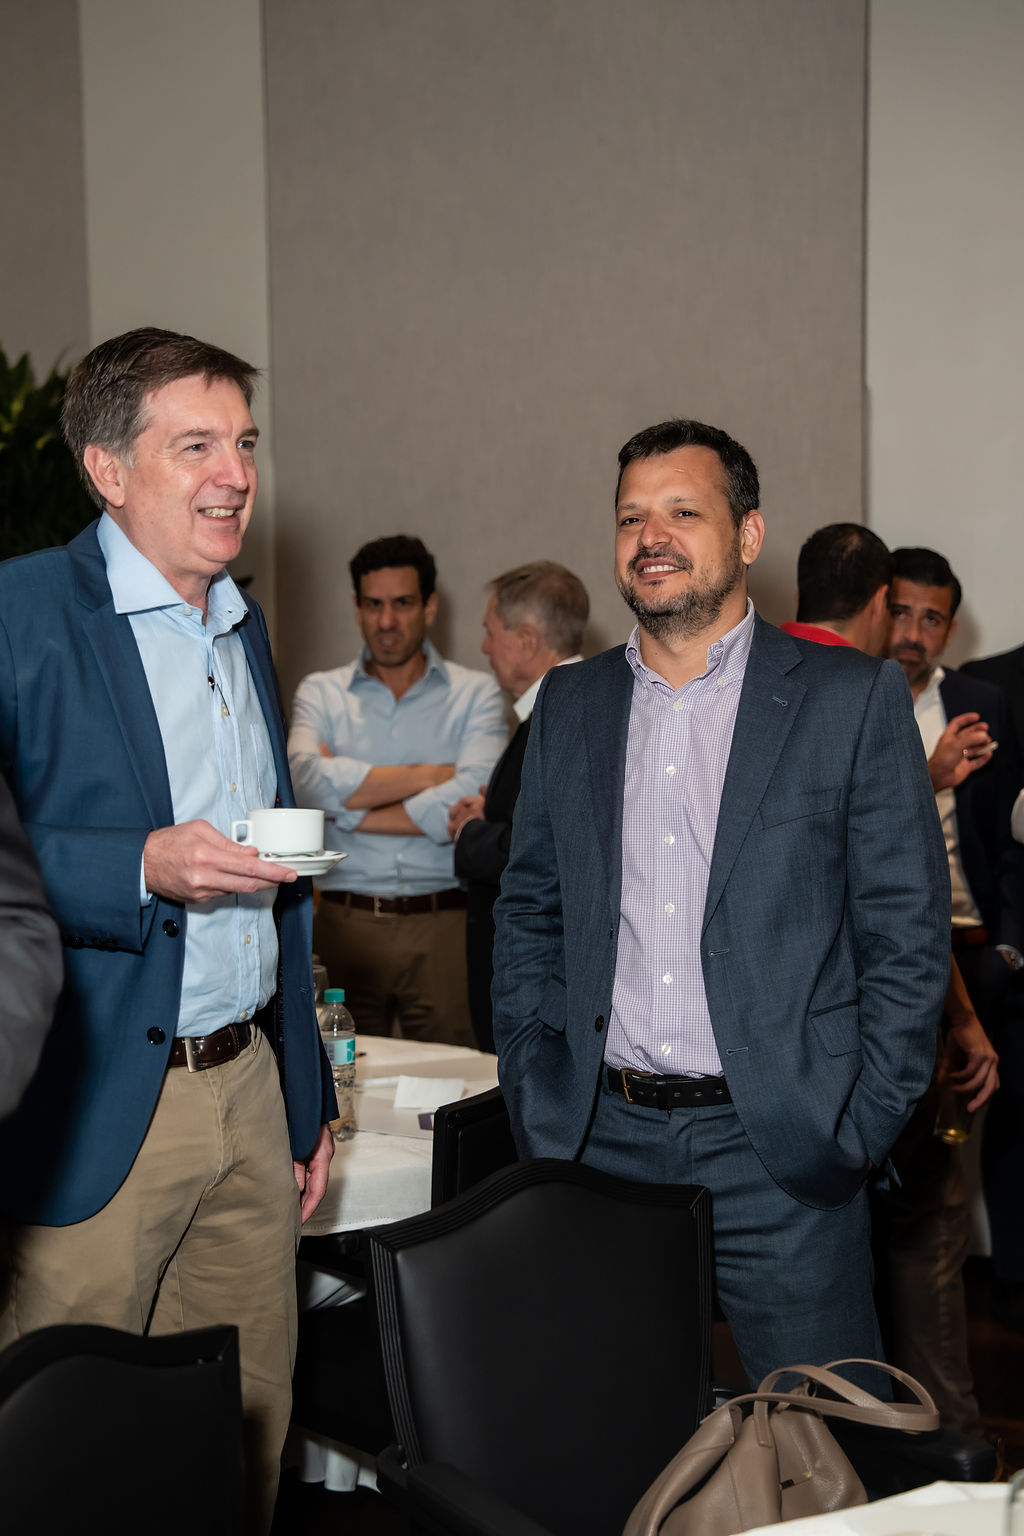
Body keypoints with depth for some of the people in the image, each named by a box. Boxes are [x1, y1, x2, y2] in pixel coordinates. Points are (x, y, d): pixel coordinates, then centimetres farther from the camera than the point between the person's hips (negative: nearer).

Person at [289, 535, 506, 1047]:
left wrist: (351, 809, -5)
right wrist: (429, 774, -7)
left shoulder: (476, 694, 7)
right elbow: (310, 779, -10)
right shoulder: (320, 693, 11)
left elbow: (476, 800, -11)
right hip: (345, 924, 1)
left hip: (443, 926, -1)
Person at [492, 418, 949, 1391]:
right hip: (602, 1145, 3)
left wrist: (857, 1130, -9)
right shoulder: (569, 704, 11)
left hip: (780, 1157, -3)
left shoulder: (854, 699, -1)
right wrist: (535, 1101, 5)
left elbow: (908, 935, -2)